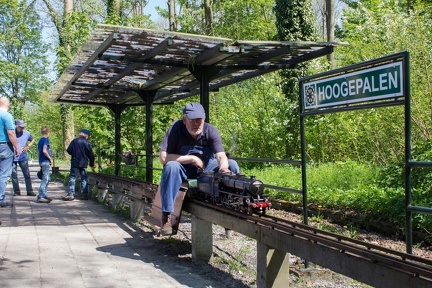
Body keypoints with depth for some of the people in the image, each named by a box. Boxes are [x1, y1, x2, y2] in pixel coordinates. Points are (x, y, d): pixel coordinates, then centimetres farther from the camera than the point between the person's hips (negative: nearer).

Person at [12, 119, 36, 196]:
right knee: (14, 175, 3)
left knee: (27, 174, 0)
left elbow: (32, 140, 20)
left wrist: (28, 146, 3)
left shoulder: (26, 133, 2)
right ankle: (16, 191, 13)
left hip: (23, 157, 2)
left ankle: (29, 191, 4)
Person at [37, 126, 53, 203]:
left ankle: (44, 195, 19)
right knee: (45, 179, -8)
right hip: (45, 161, -9)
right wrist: (50, 158, -13)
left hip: (41, 161, 9)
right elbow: (44, 150, -21)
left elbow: (38, 153, 20)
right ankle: (40, 197, -11)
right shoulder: (46, 139, -10)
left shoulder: (40, 140, 17)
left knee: (46, 179, 15)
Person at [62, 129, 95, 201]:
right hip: (84, 164, 1)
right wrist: (92, 164, 15)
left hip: (75, 163, -1)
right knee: (84, 179, 9)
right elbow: (91, 155, 2)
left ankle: (71, 194, -3)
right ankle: (85, 194, 7)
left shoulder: (74, 141, -3)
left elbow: (68, 150, -2)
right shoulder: (88, 143, 0)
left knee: (72, 178, 2)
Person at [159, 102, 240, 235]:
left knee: (232, 164, -19)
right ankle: (166, 217, -30)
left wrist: (224, 168, -48)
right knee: (171, 166, -35)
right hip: (184, 171, -2)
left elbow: (221, 156, -23)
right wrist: (192, 159, -23)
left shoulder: (211, 131, -12)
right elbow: (163, 158, -25)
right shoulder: (176, 128, -19)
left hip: (206, 169, 2)